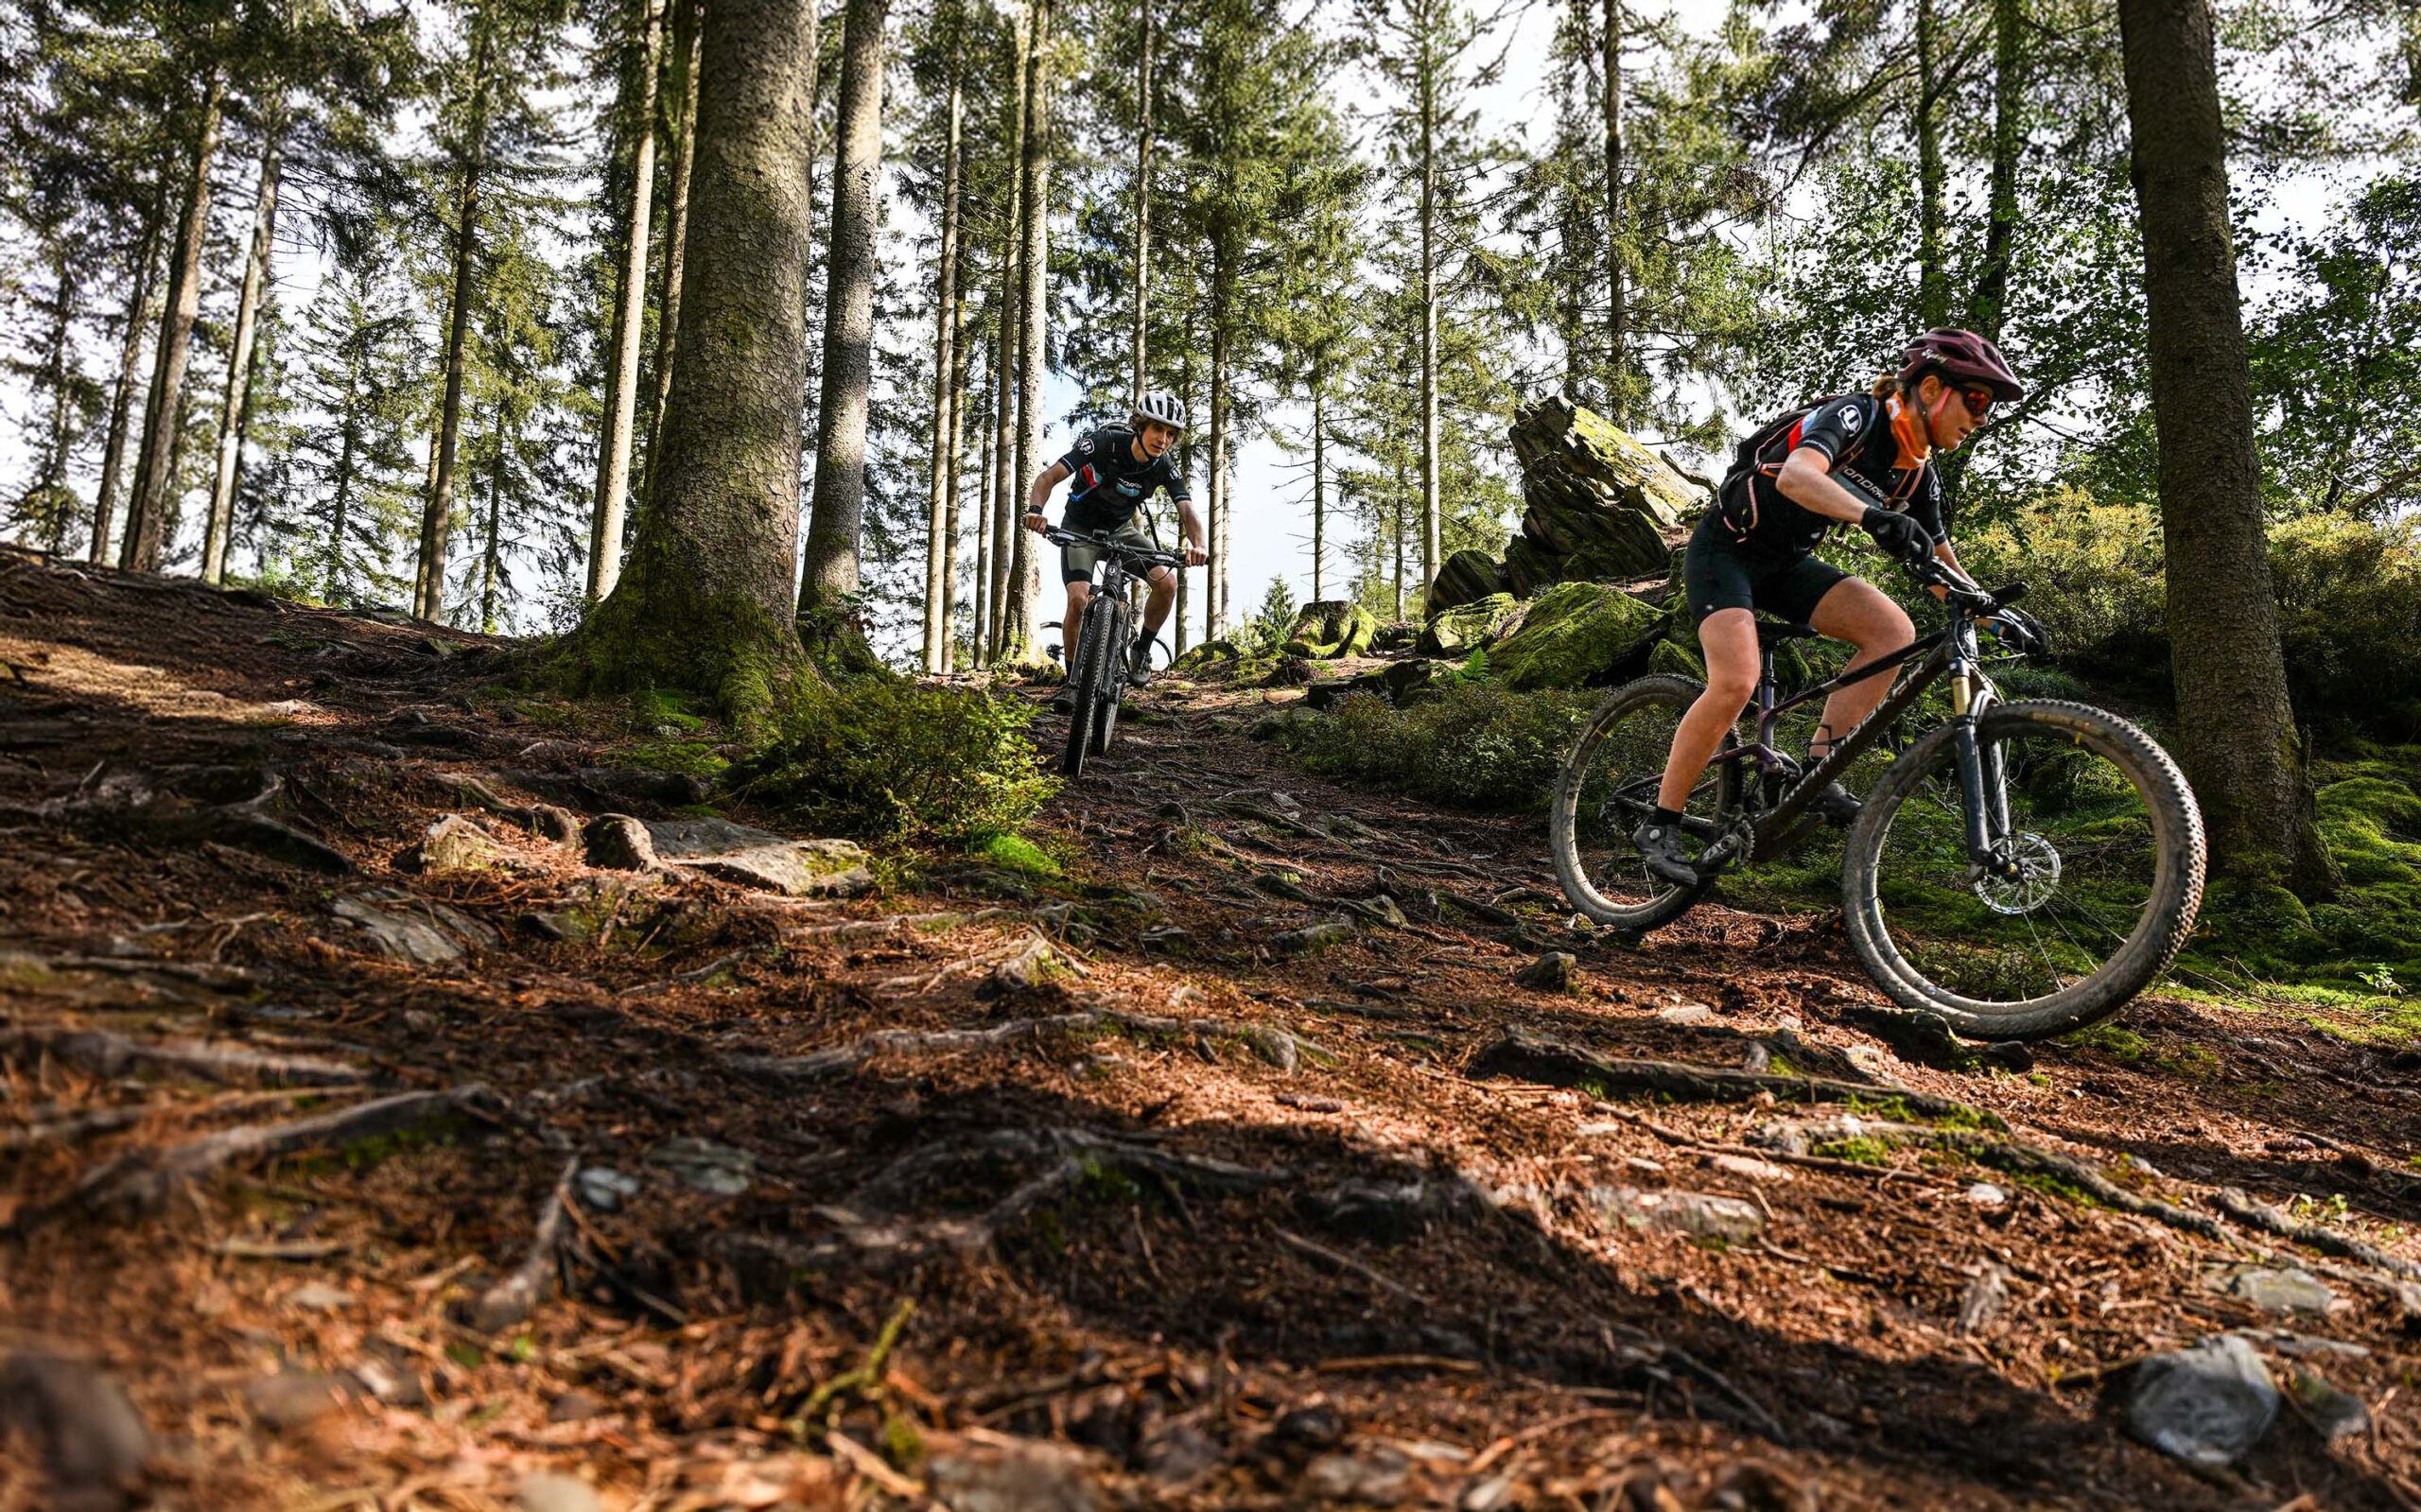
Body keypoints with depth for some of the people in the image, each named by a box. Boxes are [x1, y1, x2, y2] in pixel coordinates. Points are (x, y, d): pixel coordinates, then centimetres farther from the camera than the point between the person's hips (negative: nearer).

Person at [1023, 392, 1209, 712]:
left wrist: (1197, 543, -49)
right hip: (1080, 528, -3)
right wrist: (1035, 510, -50)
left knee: (1167, 582, -19)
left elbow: (1187, 510, -26)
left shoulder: (1165, 467, -18)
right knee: (1079, 600, -22)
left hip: (1121, 529, 3)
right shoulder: (1103, 443, -27)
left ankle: (1142, 650, 4)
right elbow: (1048, 477, -30)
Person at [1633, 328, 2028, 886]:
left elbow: (1943, 570, 13)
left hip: (1787, 563, 7)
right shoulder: (1855, 415, -20)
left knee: (1894, 630, -15)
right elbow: (1796, 476, -42)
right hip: (1727, 550, -7)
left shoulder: (1919, 473, 2)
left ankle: (1816, 771, -12)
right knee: (1736, 683, -26)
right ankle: (1660, 825, -12)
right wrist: (1873, 516, -56)